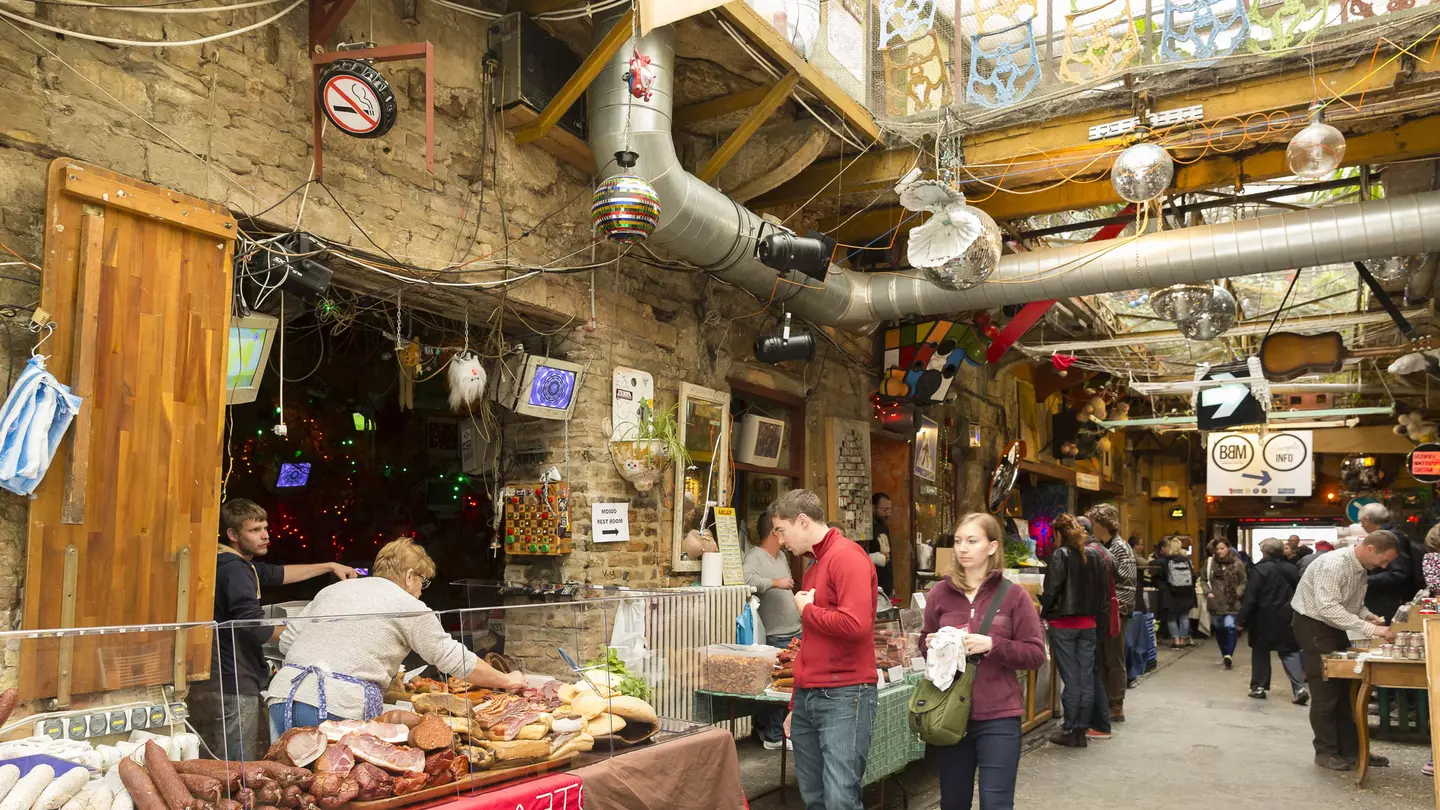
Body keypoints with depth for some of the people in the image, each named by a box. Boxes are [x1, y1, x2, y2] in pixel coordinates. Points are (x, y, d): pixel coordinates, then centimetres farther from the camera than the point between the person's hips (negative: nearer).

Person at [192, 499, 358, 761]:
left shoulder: (237, 564, 14)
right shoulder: (235, 570, -17)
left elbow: (277, 574, 26)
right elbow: (255, 628, -23)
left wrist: (330, 567, 26)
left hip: (212, 684, 10)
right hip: (232, 688, -10)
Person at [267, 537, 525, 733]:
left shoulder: (333, 589, 20)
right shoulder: (409, 608, 2)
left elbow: (287, 641, 20)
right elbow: (455, 659, 5)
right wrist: (507, 681, 16)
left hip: (284, 694, 6)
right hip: (337, 707, -6)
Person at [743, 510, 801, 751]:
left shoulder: (782, 556, 17)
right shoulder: (754, 556, -12)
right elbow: (746, 579, -32)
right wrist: (775, 582, -27)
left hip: (795, 631, 8)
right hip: (776, 636, -8)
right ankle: (774, 737, 5)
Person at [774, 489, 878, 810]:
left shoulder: (847, 556, -11)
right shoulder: (813, 566, 17)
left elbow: (856, 625, -25)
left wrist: (806, 610, -9)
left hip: (844, 696, -9)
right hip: (808, 697, 9)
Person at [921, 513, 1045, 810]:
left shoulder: (1014, 596, -4)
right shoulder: (940, 593, 2)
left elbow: (1036, 654, -5)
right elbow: (924, 641, 15)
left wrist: (992, 645, -19)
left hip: (999, 717, -3)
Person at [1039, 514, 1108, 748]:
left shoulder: (1060, 555, -13)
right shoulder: (1095, 556, 5)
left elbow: (1051, 590, -15)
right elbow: (1104, 588, 7)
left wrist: (1044, 611, 1)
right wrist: (1093, 609, 14)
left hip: (1063, 623, -5)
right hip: (1088, 623, 5)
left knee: (1071, 678, 0)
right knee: (1086, 678, 8)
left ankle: (1070, 731, 7)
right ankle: (1082, 730, 14)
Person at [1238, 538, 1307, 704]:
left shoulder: (1260, 569, -13)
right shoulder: (1291, 568, 4)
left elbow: (1250, 597, -15)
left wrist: (1242, 619, -10)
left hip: (1264, 617, -4)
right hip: (1286, 617, 4)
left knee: (1261, 651, 9)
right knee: (1289, 651, 8)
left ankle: (1258, 687, 13)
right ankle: (1299, 688, -6)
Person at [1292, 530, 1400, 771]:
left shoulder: (1360, 566, 4)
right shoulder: (1334, 564, -26)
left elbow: (1354, 602, 16)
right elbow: (1328, 607, -34)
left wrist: (1367, 616, -5)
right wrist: (1369, 629, -35)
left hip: (1335, 626, 9)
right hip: (1313, 625, -9)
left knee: (1347, 688, 10)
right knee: (1326, 691, -5)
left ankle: (1351, 748, 19)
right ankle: (1326, 752, 6)